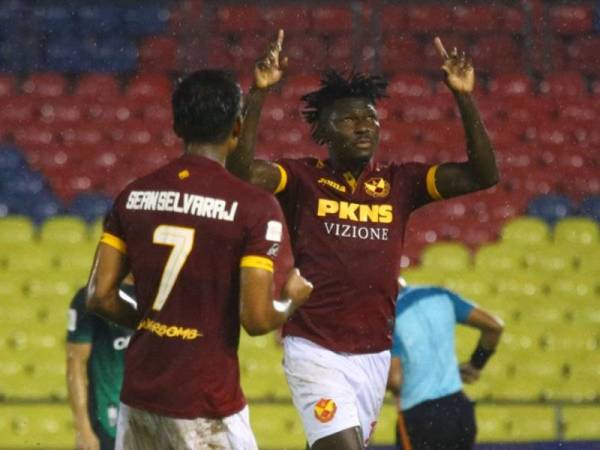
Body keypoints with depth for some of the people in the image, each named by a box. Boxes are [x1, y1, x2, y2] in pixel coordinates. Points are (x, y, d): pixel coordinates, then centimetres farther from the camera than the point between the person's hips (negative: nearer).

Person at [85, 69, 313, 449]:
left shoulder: (134, 196, 4)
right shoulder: (255, 207, -12)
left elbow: (100, 296, 3)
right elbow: (257, 319, -15)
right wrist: (293, 298, 6)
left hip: (138, 393, 6)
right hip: (207, 404, -6)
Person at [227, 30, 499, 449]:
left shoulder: (399, 183, 6)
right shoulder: (304, 179, -3)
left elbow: (483, 175, -2)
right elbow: (242, 170, -21)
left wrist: (464, 97, -11)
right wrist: (259, 93, -28)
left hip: (375, 354, 4)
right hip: (315, 351, -4)